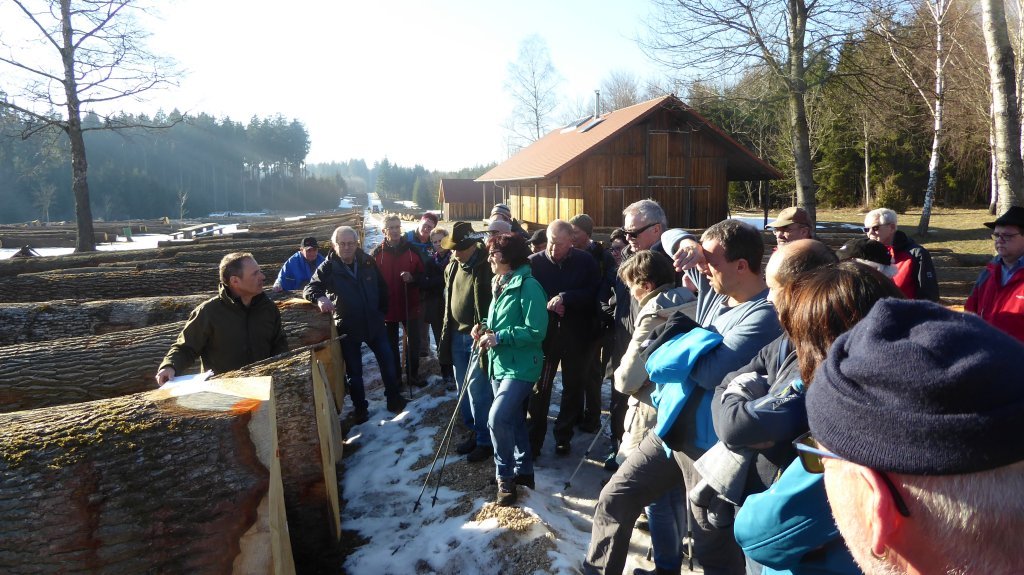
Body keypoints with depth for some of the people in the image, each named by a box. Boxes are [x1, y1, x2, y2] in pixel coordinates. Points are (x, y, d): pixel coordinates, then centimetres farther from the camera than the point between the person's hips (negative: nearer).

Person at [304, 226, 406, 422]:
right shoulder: (328, 268, -10)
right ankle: (360, 409, 25)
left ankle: (394, 400, 28)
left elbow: (382, 288, 8)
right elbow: (310, 288, -17)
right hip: (348, 328, -2)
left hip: (374, 324, 2)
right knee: (354, 371, 9)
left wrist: (382, 311, 6)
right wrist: (320, 298, -38)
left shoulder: (368, 262, -2)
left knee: (388, 362, 10)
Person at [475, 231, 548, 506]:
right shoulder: (500, 284, 11)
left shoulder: (528, 286, -16)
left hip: (521, 367, -9)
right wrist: (486, 329, 2)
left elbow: (536, 331, -21)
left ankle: (505, 477, 1)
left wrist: (499, 337, -21)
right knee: (513, 420, 17)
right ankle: (523, 471, 33)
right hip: (500, 365, 9)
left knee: (497, 418, -18)